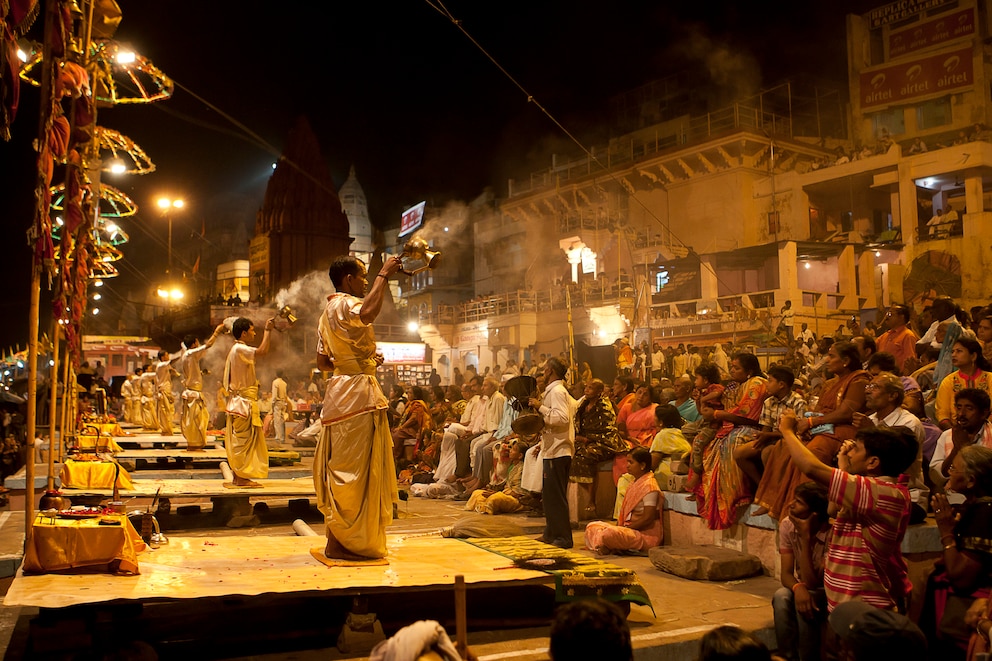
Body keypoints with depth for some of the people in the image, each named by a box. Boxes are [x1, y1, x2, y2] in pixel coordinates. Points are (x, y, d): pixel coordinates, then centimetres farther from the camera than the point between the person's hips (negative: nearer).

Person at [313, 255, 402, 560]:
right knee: (353, 468, -7)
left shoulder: (328, 312, 20)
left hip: (340, 390, 11)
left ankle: (337, 537, 20)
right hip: (358, 392, -11)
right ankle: (340, 542, -4)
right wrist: (383, 275, -25)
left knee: (341, 467, 13)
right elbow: (368, 313, -36)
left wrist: (364, 361, 23)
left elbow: (323, 361, 21)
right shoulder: (345, 304, -11)